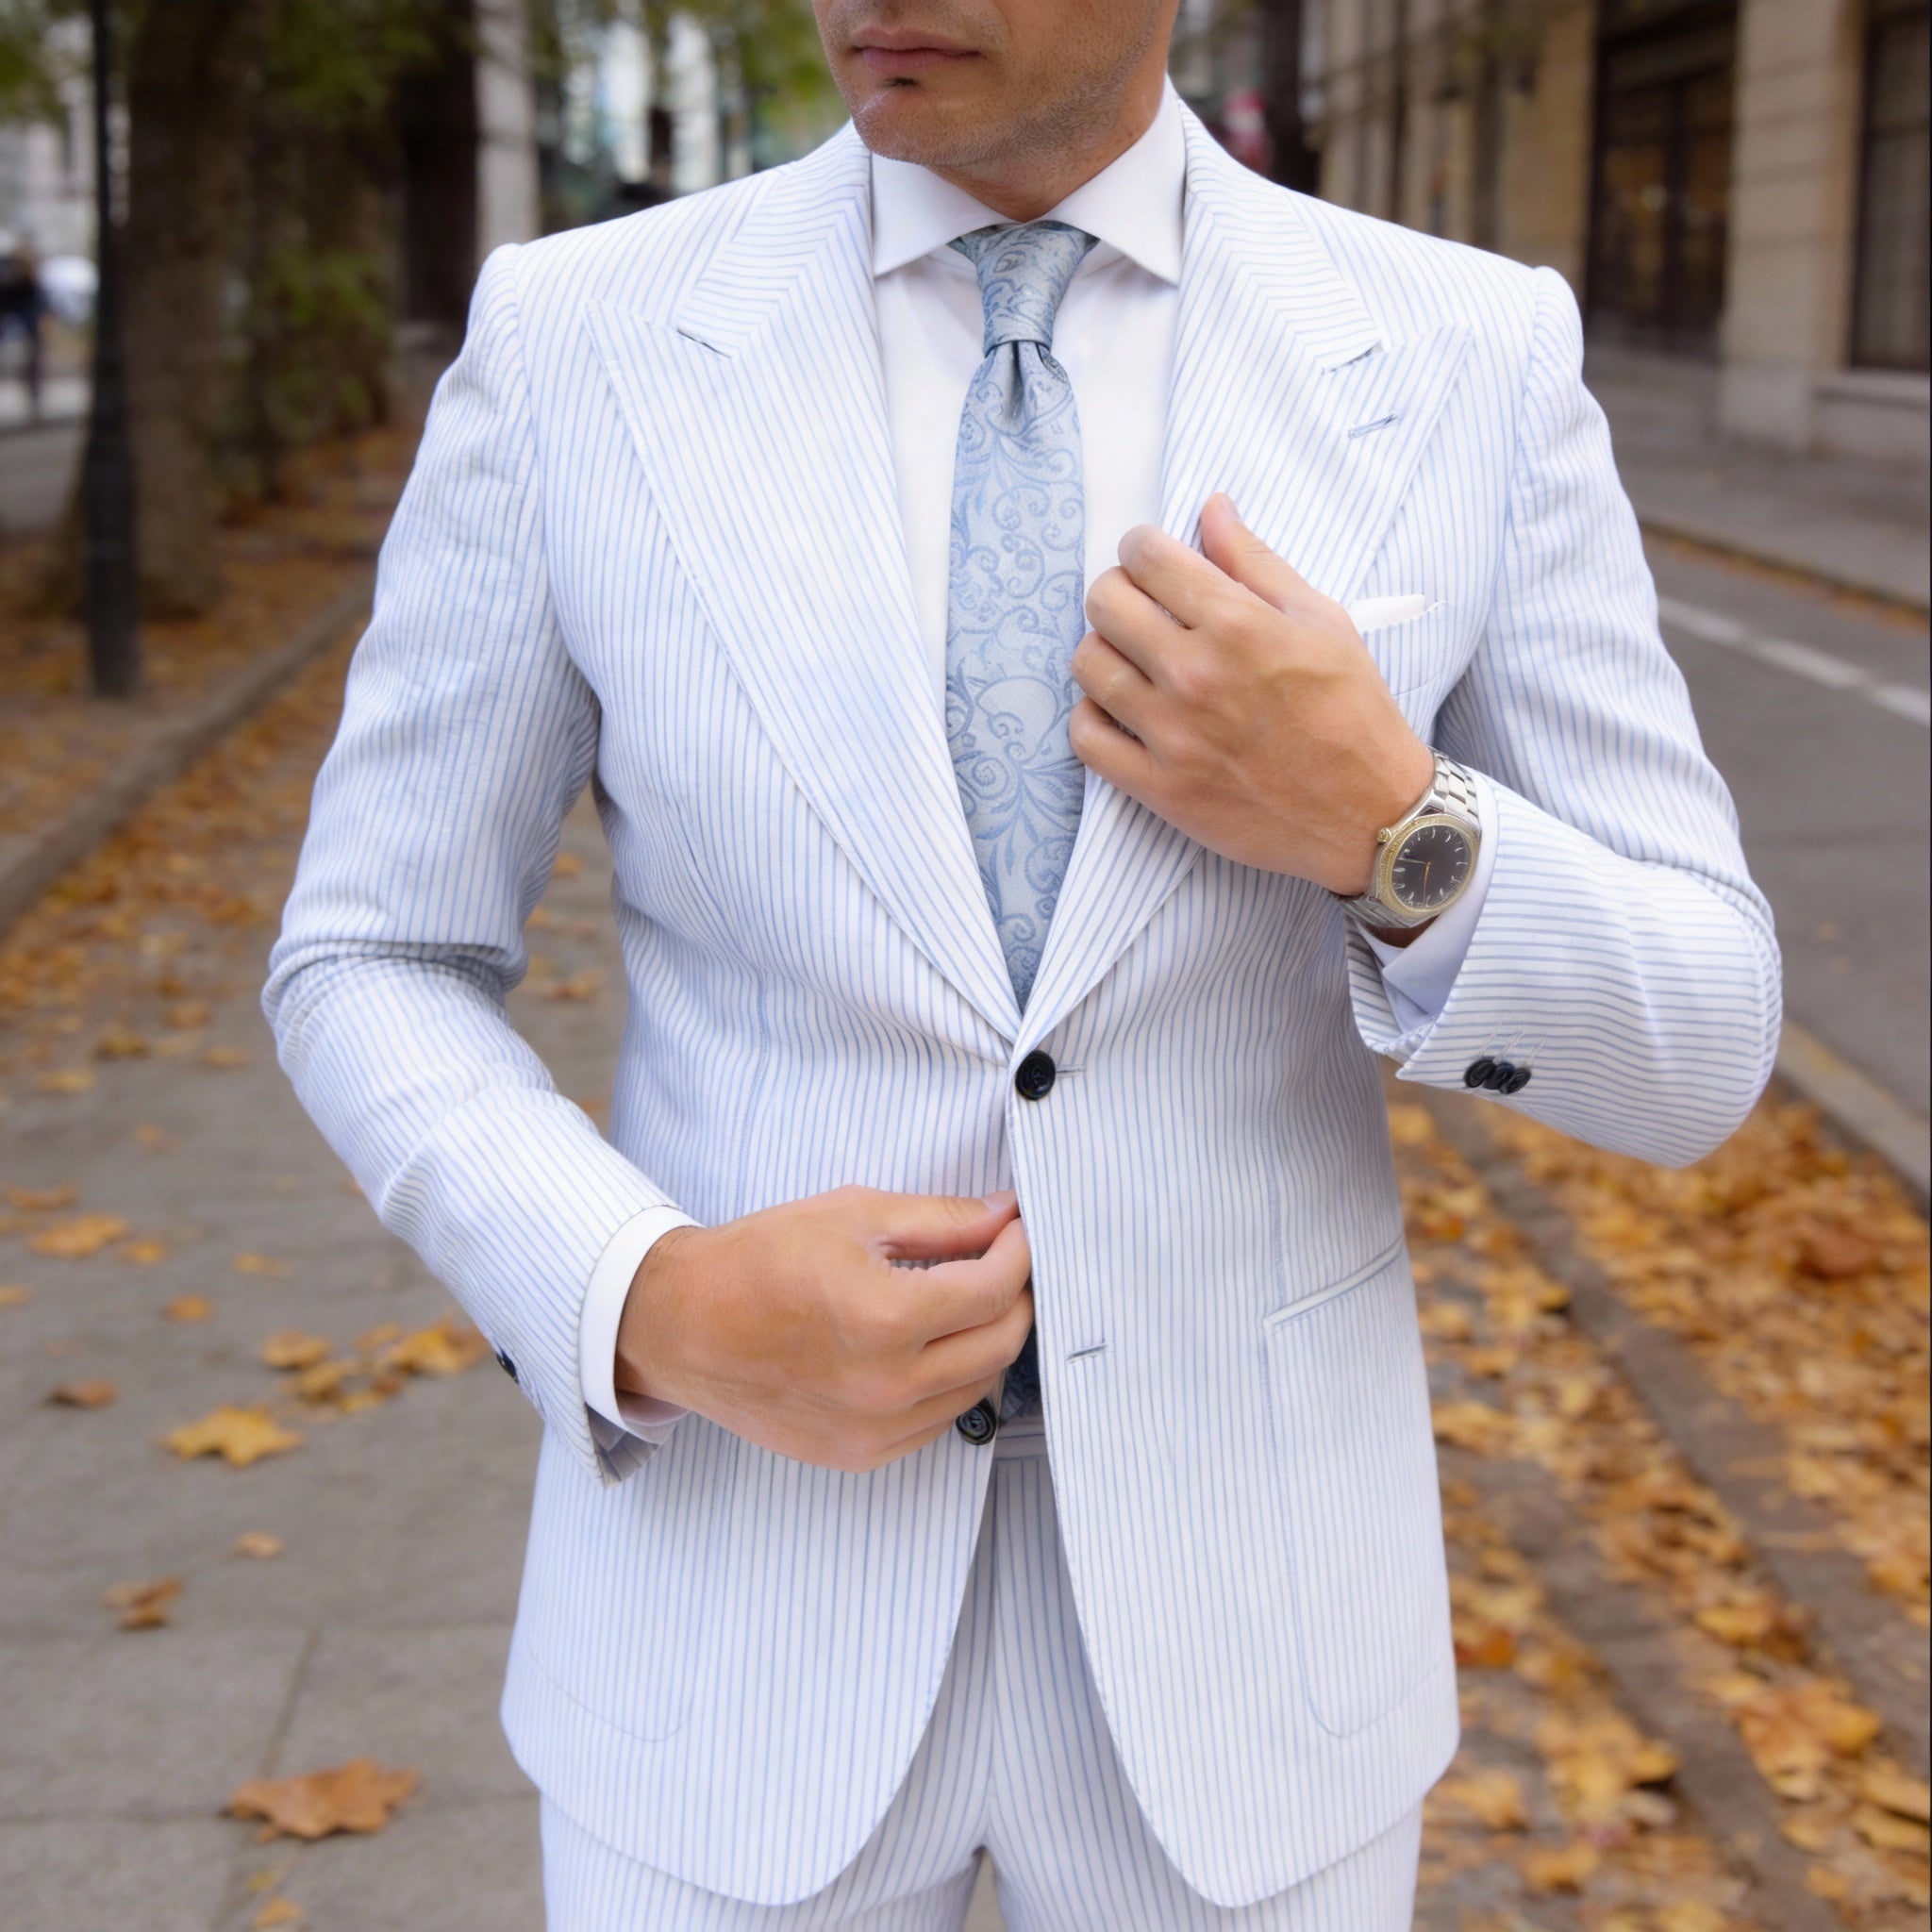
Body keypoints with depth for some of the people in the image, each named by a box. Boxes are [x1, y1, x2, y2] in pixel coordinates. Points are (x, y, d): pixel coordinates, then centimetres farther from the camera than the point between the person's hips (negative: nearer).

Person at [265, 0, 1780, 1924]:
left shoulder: (1469, 367, -6)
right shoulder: (575, 349, -8)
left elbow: (1683, 1050, -2)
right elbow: (374, 981, 0)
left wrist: (1385, 827, -24)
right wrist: (664, 1312, -20)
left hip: (1220, 1596, 1)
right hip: (746, 1588, 0)